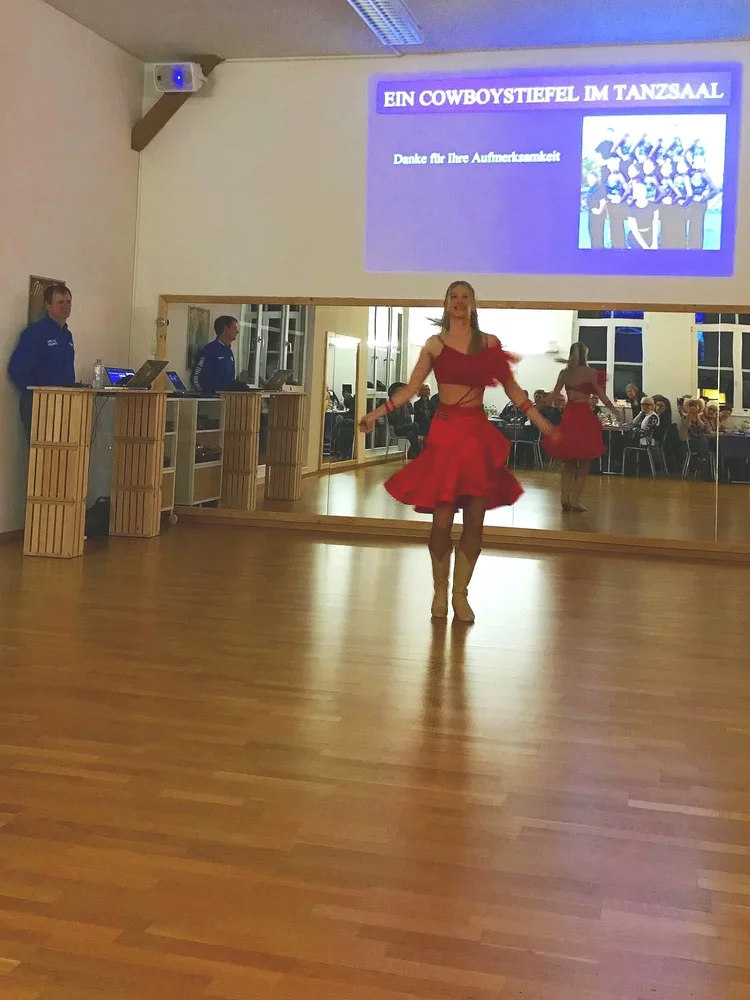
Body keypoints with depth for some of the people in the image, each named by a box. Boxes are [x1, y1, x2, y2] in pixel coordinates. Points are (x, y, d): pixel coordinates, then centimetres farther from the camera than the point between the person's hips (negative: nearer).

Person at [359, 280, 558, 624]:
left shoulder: (489, 343, 7)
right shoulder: (435, 345, 5)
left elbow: (511, 388, 8)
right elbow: (411, 388, 6)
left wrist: (541, 421, 2)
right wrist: (377, 412, 0)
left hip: (478, 433, 2)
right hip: (444, 431, -1)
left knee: (474, 521, 1)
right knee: (442, 520, -3)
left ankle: (460, 593, 13)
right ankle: (440, 591, 13)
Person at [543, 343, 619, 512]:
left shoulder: (564, 373, 4)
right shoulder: (590, 372, -6)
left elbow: (554, 395, 5)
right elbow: (602, 396, -7)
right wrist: (614, 410, 6)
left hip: (569, 415, 4)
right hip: (584, 416, -4)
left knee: (568, 460, 14)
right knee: (583, 462, 4)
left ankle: (565, 498, 8)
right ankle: (575, 501, 0)